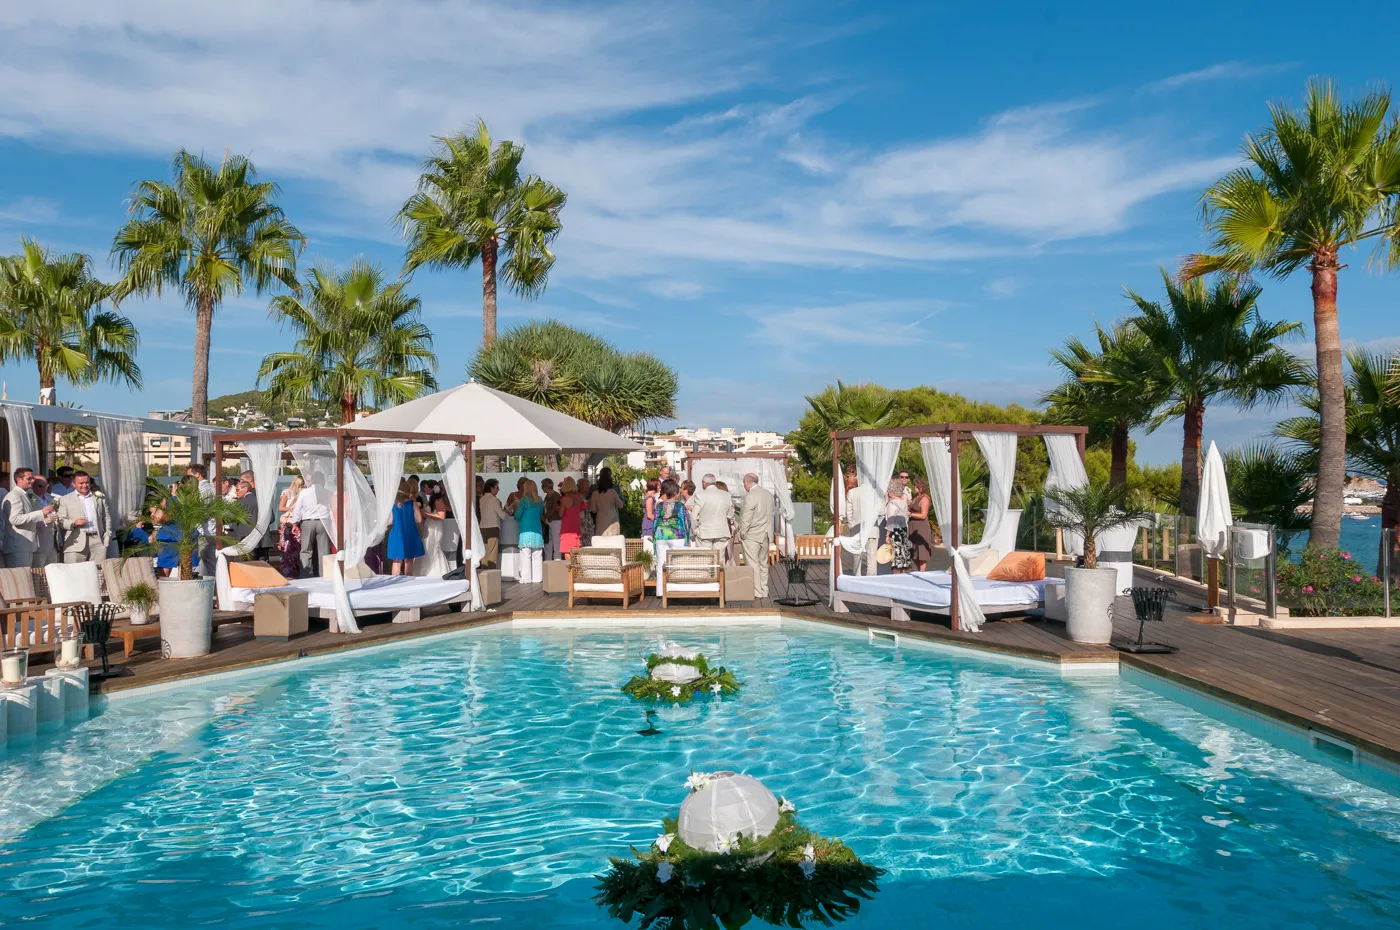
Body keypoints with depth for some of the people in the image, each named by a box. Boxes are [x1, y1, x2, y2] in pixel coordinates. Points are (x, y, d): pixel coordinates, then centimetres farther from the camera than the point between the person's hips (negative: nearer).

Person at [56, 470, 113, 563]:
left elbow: (107, 518, 18)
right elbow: (60, 521, 5)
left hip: (98, 542, 2)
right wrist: (74, 523, -13)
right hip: (76, 544, -2)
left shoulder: (100, 498, 17)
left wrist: (107, 536, 8)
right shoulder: (65, 500, 10)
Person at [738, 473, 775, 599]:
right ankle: (764, 592, 21)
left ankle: (756, 593, 0)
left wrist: (742, 535, -7)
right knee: (763, 563, 15)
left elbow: (746, 518, -17)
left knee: (752, 564, -2)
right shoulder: (768, 493, 7)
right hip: (765, 534, 8)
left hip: (752, 536, -8)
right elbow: (769, 514, 11)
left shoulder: (750, 496, -17)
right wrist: (768, 532, 17)